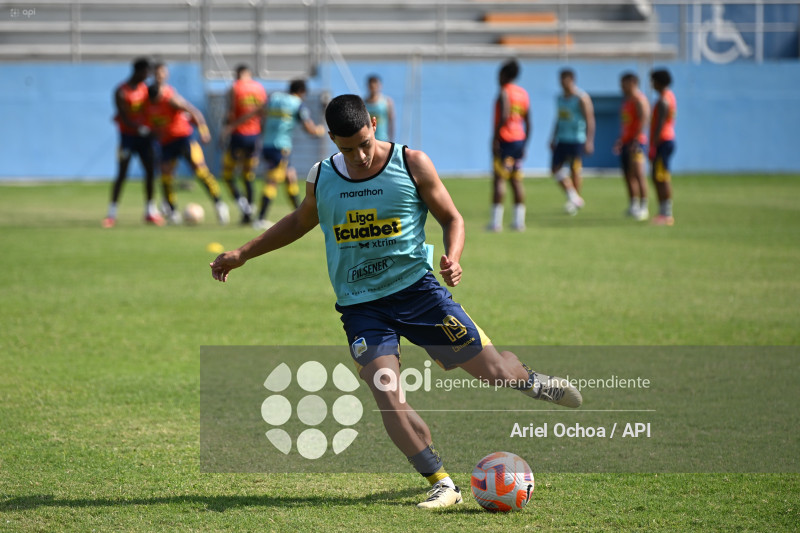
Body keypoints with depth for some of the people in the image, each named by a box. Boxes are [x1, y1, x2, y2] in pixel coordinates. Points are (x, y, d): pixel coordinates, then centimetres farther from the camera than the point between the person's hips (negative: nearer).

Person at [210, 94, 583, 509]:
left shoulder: (412, 164, -5)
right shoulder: (321, 178, 3)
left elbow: (452, 218, 3)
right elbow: (299, 222, 23)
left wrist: (452, 258, -17)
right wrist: (243, 254, 22)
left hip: (416, 288, -1)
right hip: (361, 306, 1)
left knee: (493, 371, 0)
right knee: (387, 398, -19)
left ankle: (530, 382, 37)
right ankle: (442, 485, -11)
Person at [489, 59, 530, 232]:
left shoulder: (504, 92, -8)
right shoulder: (523, 93, 16)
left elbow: (504, 116, -21)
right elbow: (528, 122, 19)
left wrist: (495, 138, -19)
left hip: (505, 139, -8)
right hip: (519, 139, 8)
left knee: (499, 179, -8)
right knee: (516, 180, 9)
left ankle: (496, 221, -12)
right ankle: (519, 220, 6)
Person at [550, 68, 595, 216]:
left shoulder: (581, 98, -9)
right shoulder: (561, 98, 13)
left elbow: (590, 120, -12)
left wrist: (589, 141, -18)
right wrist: (554, 138, 21)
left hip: (576, 140, -7)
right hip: (562, 140, 7)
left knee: (575, 169, -4)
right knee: (556, 168, 2)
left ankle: (575, 201, 4)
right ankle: (574, 197, 12)